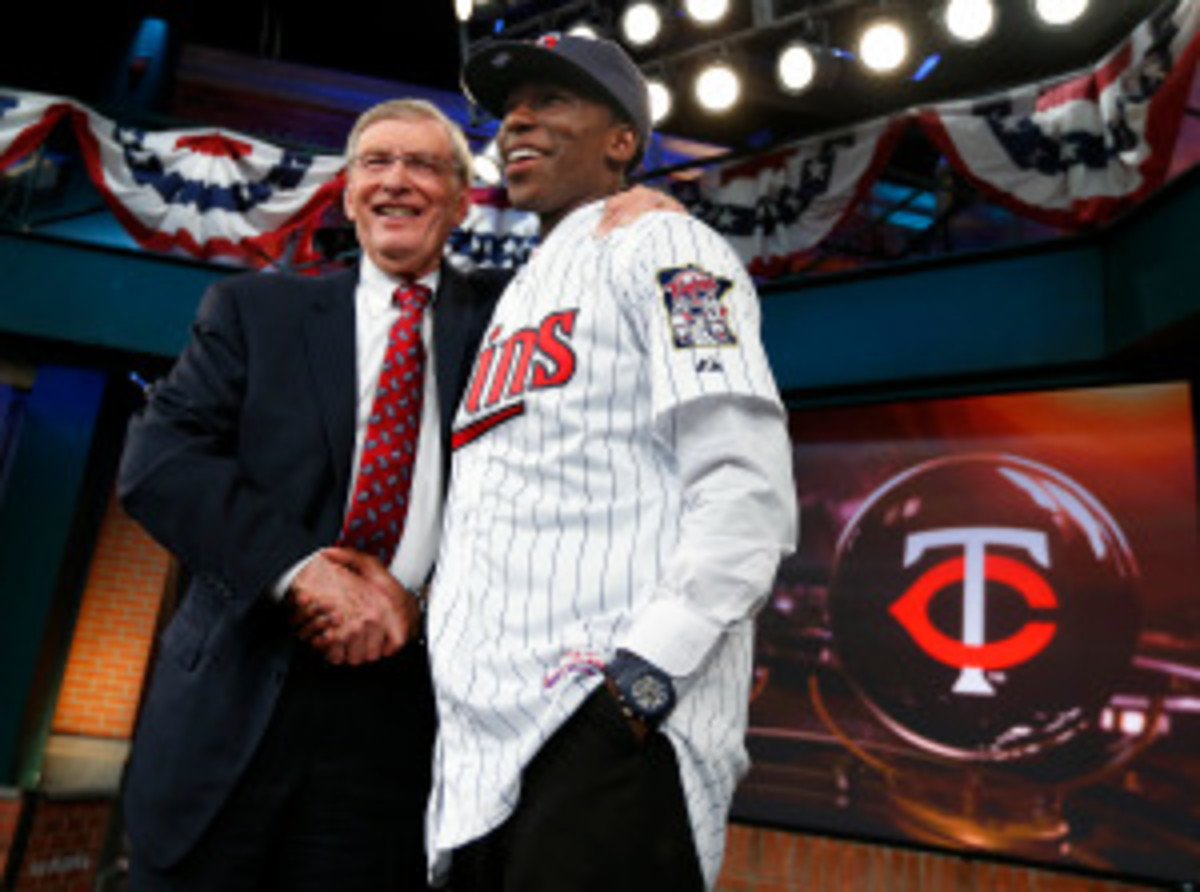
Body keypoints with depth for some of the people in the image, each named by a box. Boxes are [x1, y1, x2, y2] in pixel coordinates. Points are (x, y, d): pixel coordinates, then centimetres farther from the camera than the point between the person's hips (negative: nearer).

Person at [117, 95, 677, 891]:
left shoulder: (501, 314, 10)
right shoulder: (255, 308, 8)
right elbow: (157, 456, -2)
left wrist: (631, 222, -8)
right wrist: (298, 569, -16)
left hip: (401, 709, 0)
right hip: (231, 706, 1)